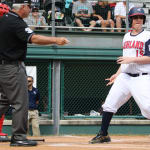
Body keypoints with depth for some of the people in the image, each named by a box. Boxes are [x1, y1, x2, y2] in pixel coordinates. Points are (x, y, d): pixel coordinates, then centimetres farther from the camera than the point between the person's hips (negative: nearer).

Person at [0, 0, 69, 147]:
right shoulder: (17, 23, -18)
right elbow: (34, 38, -30)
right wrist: (55, 40, -34)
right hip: (13, 67, -10)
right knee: (20, 102, -5)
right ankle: (18, 137, -4)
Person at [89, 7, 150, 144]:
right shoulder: (126, 37, 16)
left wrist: (131, 59, -18)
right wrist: (117, 74, 20)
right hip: (124, 76, 6)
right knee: (109, 104, 2)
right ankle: (103, 135, 12)